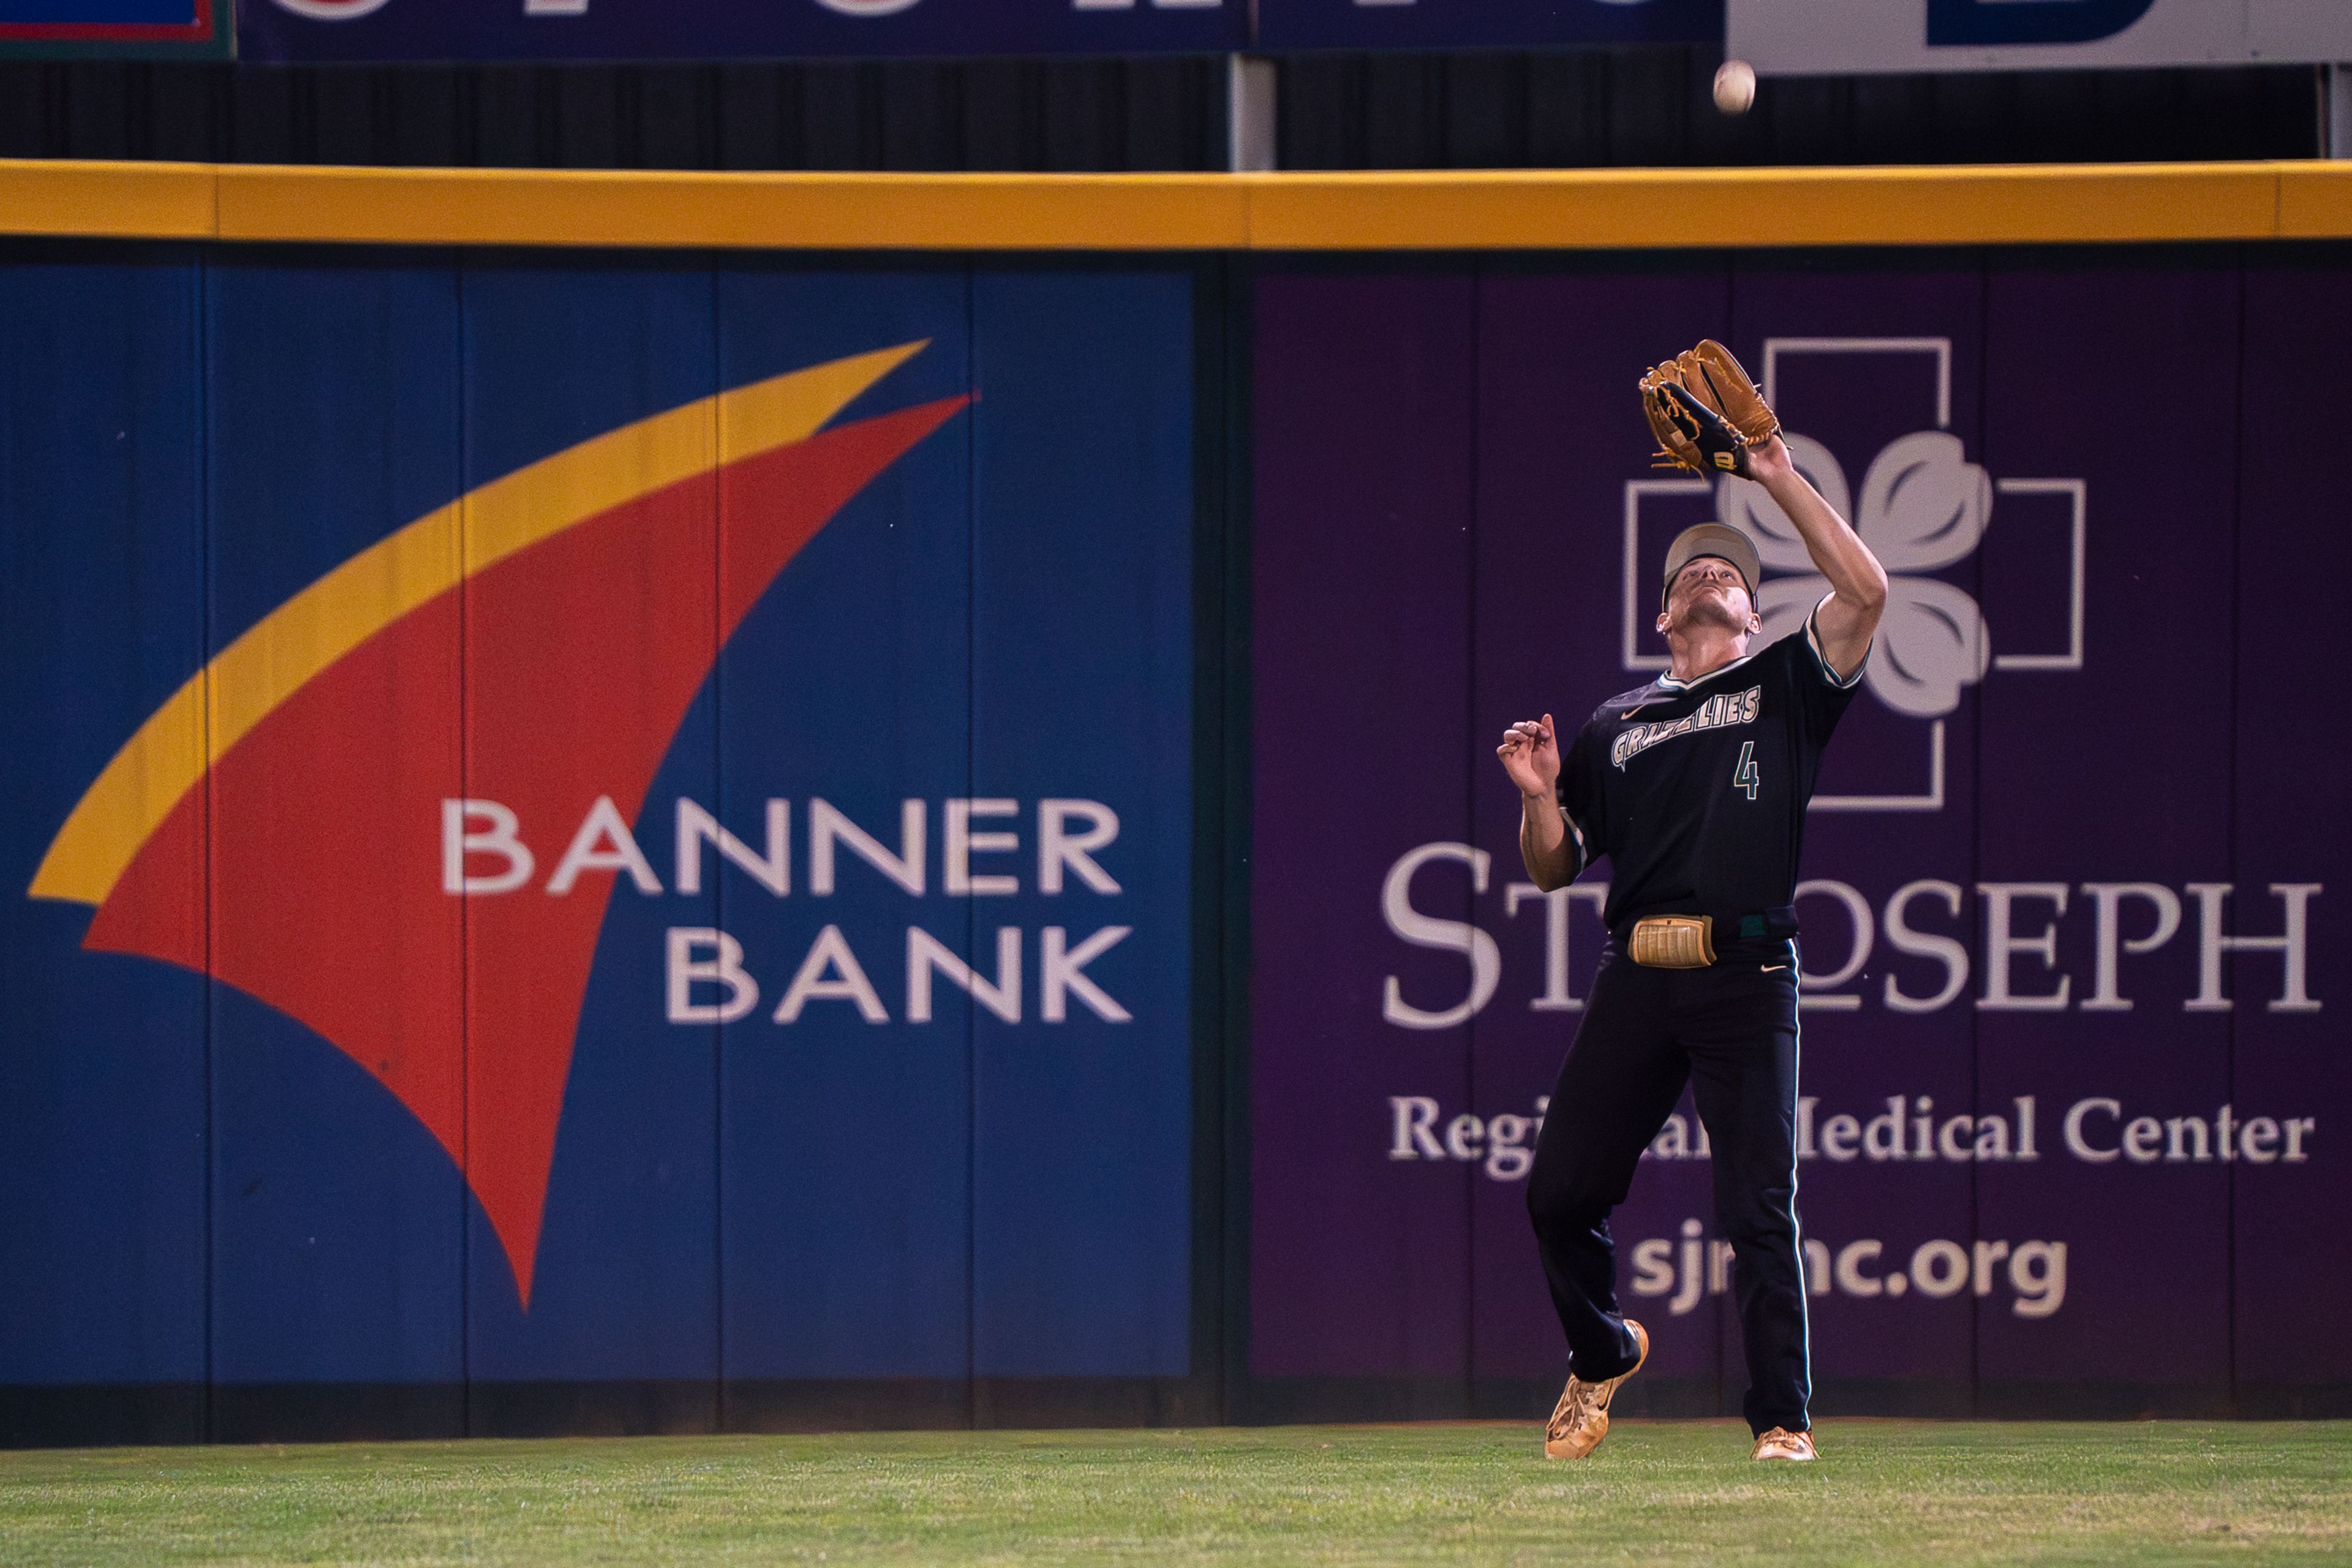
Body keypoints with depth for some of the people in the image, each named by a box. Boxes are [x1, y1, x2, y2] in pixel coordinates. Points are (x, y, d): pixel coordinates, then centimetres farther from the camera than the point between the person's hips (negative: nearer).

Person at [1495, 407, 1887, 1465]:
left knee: (1759, 1209, -9)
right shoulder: (1615, 725, 21)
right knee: (1559, 1192, 1)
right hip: (1636, 974, 3)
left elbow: (1864, 592, -2)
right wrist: (1538, 796, 1)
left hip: (1747, 975, -3)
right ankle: (1602, 1355, 27)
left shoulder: (1786, 688, 14)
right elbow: (1553, 867, 21)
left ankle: (1782, 1419, -4)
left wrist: (1780, 480, 1)